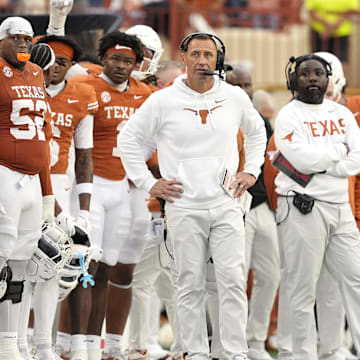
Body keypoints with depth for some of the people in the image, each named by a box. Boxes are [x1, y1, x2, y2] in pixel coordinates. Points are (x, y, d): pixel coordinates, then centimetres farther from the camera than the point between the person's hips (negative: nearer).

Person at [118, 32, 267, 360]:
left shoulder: (235, 98, 5)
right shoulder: (163, 101, -2)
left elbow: (257, 132, 24)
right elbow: (129, 140, 8)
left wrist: (251, 171, 14)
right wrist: (148, 183, 3)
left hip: (226, 206, 1)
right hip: (184, 208, -1)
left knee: (233, 281, -5)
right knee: (191, 285, 2)